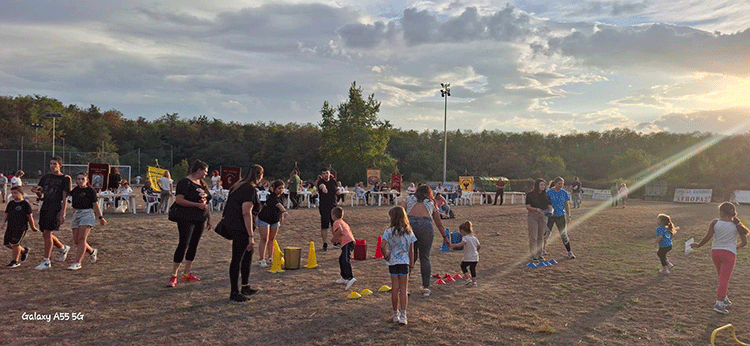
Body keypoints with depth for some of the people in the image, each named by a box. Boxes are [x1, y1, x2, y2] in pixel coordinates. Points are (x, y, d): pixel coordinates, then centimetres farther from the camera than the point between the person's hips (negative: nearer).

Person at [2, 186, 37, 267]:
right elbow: (7, 214, 19)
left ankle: (15, 261, 4)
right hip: (10, 226, 7)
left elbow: (30, 217, -2)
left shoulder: (25, 204, -6)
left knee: (15, 243, -11)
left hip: (21, 227, -7)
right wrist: (4, 222, 1)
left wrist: (33, 227, 3)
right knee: (7, 243, 7)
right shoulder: (10, 203, 12)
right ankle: (24, 250, 28)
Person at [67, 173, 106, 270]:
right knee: (76, 240, 4)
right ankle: (92, 252, 29)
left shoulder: (90, 190, 0)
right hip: (76, 214, 6)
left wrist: (100, 217, -4)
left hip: (87, 214, -6)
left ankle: (77, 263, -14)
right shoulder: (75, 190, 16)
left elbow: (95, 204, -2)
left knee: (82, 239, -14)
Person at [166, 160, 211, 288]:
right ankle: (174, 275, -3)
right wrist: (198, 204, -19)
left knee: (193, 246, 10)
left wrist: (209, 217, 19)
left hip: (200, 220, 8)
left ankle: (187, 273, 19)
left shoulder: (202, 184, 16)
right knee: (183, 245, -10)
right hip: (186, 220, -8)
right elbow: (179, 200, -19)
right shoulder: (185, 182, -10)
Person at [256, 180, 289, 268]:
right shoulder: (272, 196, -26)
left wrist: (281, 217, 15)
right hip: (264, 219, -7)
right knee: (264, 239, -9)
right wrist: (284, 211, -61)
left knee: (272, 239, 10)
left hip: (275, 221, 7)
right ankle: (261, 260, -6)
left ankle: (269, 258, 18)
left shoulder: (281, 195, 0)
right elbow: (278, 204, -45)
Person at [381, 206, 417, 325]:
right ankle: (403, 315, 1)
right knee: (404, 289, 5)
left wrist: (386, 256, -4)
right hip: (405, 262, 1)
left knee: (395, 288, 8)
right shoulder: (408, 231, -2)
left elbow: (383, 246, -21)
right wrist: (411, 263, 10)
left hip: (393, 262, -1)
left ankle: (396, 314, 19)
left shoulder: (389, 231, -10)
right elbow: (411, 250, 1)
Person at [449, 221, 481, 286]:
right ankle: (474, 282, 20)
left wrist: (453, 245, -39)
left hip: (468, 258, -6)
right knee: (473, 269, 17)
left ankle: (468, 278, 7)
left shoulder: (465, 238, -12)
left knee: (463, 266, 16)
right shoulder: (474, 238, 11)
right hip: (475, 258, 6)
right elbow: (479, 246, 14)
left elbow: (462, 244, -32)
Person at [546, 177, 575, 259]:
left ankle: (569, 252, 6)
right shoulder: (548, 192, -5)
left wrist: (568, 216, 8)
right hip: (550, 216, -2)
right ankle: (542, 250, 25)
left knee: (564, 234, 0)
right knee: (546, 234, 7)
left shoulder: (564, 193, 5)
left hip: (561, 216, 2)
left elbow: (567, 205, 11)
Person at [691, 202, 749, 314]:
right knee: (725, 278, -3)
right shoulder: (736, 225, -2)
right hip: (729, 253, -2)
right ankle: (719, 303, -12)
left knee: (722, 277, 22)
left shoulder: (715, 222, -4)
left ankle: (724, 298, 31)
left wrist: (698, 245, 7)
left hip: (715, 251, 2)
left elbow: (707, 237, -7)